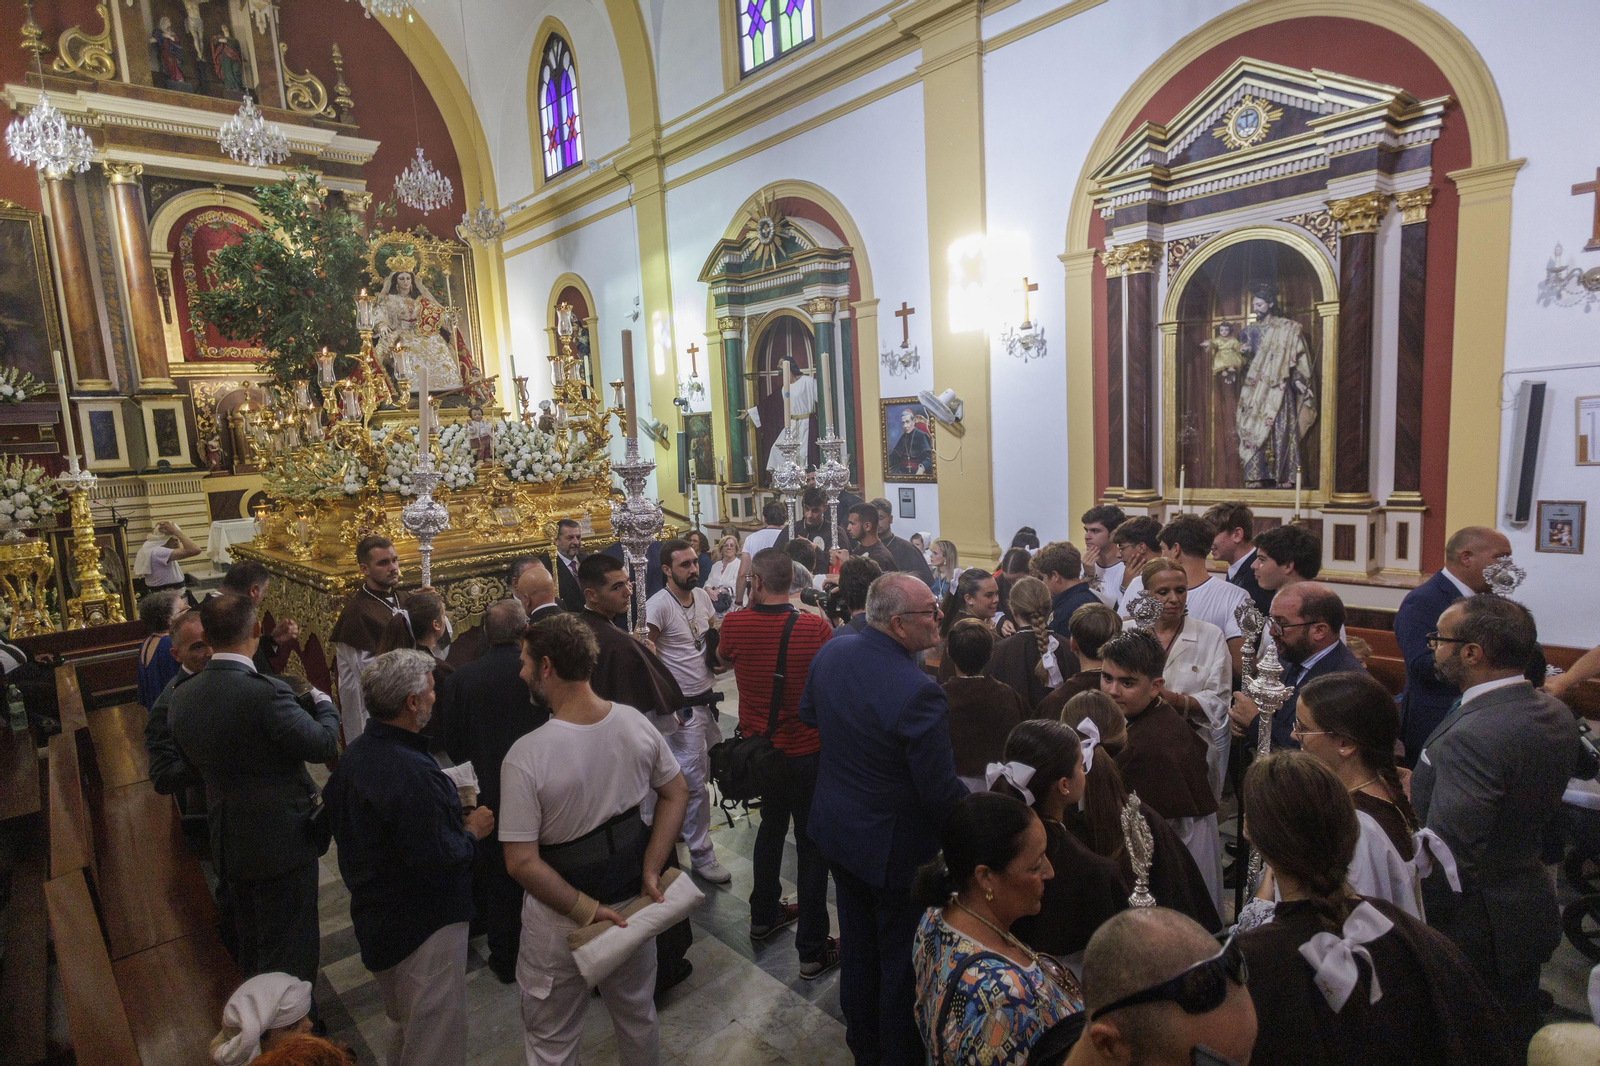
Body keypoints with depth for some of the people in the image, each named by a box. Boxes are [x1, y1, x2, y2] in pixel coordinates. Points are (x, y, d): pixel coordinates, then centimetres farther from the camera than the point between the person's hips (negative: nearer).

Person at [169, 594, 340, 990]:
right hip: (282, 842, -8)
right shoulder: (266, 692, -29)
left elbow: (192, 760, 9)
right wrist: (324, 704, -4)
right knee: (288, 956, 10)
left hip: (227, 839, 8)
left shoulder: (182, 696, -4)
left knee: (250, 939, 28)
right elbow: (324, 745, -22)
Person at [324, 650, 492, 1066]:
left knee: (400, 1024, 30)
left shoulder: (354, 755, -2)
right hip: (423, 923, -9)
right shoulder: (410, 773, -32)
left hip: (375, 916, 9)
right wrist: (472, 831, -12)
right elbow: (434, 856, -31)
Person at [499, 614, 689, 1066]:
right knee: (638, 1018, 29)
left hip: (558, 925, -4)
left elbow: (522, 863, -25)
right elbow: (677, 794, -3)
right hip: (632, 902, 4)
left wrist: (587, 911, -17)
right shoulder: (634, 722, -14)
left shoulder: (525, 755, -27)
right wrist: (651, 870, -5)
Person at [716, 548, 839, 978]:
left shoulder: (734, 624, -13)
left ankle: (764, 916, 43)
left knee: (770, 828, 26)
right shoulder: (815, 628, -21)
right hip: (805, 753, -4)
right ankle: (812, 950, 18)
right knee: (812, 846, 9)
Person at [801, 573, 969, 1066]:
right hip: (895, 845, -7)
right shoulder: (918, 691, -33)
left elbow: (808, 713, 8)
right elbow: (942, 792, -26)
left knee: (857, 943, 26)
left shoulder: (831, 651, -11)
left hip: (836, 828, 7)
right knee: (902, 961, 16)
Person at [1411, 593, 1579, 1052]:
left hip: (1471, 931, -8)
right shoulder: (1555, 713, -2)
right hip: (1530, 915, 8)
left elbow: (1445, 859, -33)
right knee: (1518, 1043, 25)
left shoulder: (1474, 736, -31)